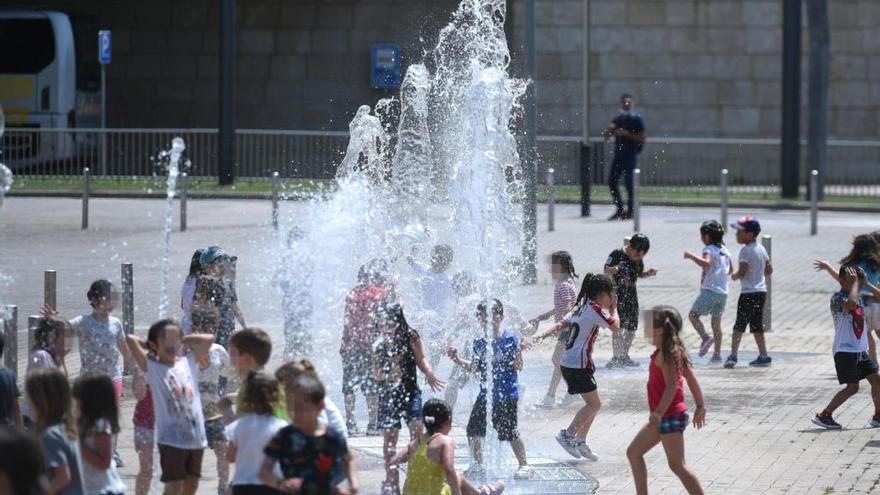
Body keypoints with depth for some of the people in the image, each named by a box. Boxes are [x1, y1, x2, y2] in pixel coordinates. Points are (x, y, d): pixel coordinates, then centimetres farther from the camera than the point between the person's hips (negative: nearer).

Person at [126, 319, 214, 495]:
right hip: (171, 438, -5)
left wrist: (183, 340, 9)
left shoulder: (188, 361, 7)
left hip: (196, 436, 5)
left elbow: (209, 339, 8)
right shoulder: (151, 367, -5)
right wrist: (149, 345, 5)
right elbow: (131, 340, -13)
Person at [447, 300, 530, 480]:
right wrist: (458, 360, 3)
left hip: (507, 395, -5)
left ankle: (524, 465, 12)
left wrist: (519, 353, -28)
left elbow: (517, 367, -10)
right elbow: (474, 368, 12)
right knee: (474, 430, 5)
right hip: (486, 395, 5)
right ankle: (478, 465, 24)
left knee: (509, 432, -4)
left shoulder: (509, 340, -10)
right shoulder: (479, 343, 5)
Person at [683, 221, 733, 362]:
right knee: (716, 322, 10)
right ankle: (717, 354, 8)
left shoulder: (709, 250, -10)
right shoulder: (724, 250, 13)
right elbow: (730, 269, 24)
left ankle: (706, 337, -16)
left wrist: (691, 256, -20)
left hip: (709, 290, -7)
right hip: (723, 291, 7)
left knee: (693, 315, 4)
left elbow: (706, 263, -30)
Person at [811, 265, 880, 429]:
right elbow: (851, 304, -36)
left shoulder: (858, 295, 11)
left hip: (860, 350, 8)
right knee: (852, 387, -11)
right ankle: (823, 415, -7)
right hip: (845, 351, -8)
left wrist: (865, 283, 3)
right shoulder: (837, 298, -15)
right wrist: (855, 282, -25)